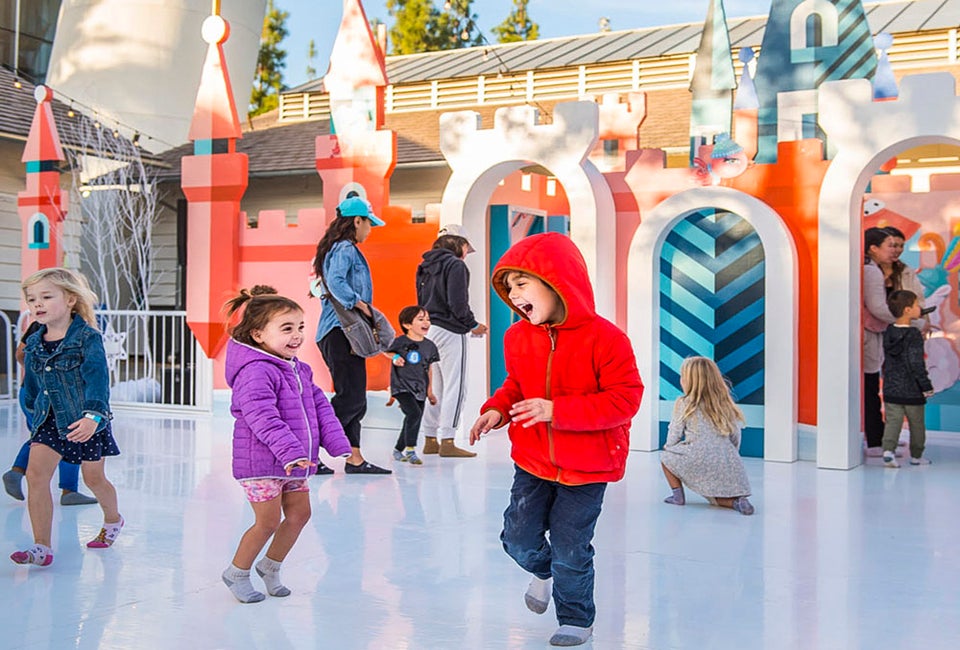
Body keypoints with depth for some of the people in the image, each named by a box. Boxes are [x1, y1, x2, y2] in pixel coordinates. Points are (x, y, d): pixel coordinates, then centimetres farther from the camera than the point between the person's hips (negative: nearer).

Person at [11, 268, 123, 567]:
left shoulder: (87, 337, -15)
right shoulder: (34, 344, 3)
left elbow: (97, 379, -24)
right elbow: (31, 386, 17)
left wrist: (92, 416, -37)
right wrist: (34, 415, 25)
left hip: (85, 421, -4)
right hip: (49, 420, 4)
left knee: (93, 478, 11)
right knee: (35, 473, -12)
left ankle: (113, 519, 42)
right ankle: (41, 547, -7)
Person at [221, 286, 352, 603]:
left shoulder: (298, 370, 9)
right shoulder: (255, 372, -20)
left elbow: (320, 406, 12)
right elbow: (264, 418, -29)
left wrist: (338, 444, 3)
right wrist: (289, 451, -37)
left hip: (294, 462, 9)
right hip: (261, 461, -8)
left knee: (299, 514, 11)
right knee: (268, 521, -1)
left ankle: (270, 566, 32)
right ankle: (237, 573, 22)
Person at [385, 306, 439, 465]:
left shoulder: (429, 345, 6)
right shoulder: (401, 342, -8)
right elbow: (387, 352, 10)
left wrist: (430, 391, 17)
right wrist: (395, 358, -11)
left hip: (419, 390, 6)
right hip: (402, 386, -6)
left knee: (413, 422, 11)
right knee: (414, 413, -25)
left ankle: (398, 450, 30)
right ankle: (410, 450, -16)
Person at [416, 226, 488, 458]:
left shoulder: (425, 267, 16)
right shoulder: (455, 265, -8)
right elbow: (457, 303, -16)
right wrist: (473, 325, -3)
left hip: (428, 331, 8)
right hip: (449, 332, -8)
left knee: (435, 388, 13)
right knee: (454, 387, -4)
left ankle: (430, 439, 16)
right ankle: (447, 442, -6)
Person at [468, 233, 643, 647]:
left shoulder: (604, 338, -19)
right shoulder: (517, 337, -1)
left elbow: (625, 398, -21)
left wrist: (557, 410, -28)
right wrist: (496, 409, -8)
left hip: (586, 467, -5)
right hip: (532, 460, 5)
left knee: (570, 550, 3)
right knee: (519, 539, 6)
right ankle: (545, 572, 42)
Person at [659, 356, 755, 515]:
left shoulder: (684, 404, 0)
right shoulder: (725, 403, 12)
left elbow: (674, 435, 5)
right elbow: (736, 437, 15)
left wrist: (668, 447, 26)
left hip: (699, 461, -4)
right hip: (728, 463, 4)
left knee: (665, 456, 22)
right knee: (718, 497, 24)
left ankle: (678, 494, 13)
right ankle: (737, 500, -5)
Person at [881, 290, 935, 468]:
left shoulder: (888, 333, 4)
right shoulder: (914, 335, -16)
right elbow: (916, 363, -18)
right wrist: (926, 386, -13)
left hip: (891, 388, 5)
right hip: (912, 390, -5)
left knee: (893, 421, 4)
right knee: (917, 424, 11)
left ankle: (888, 450, -14)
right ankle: (916, 456, 23)